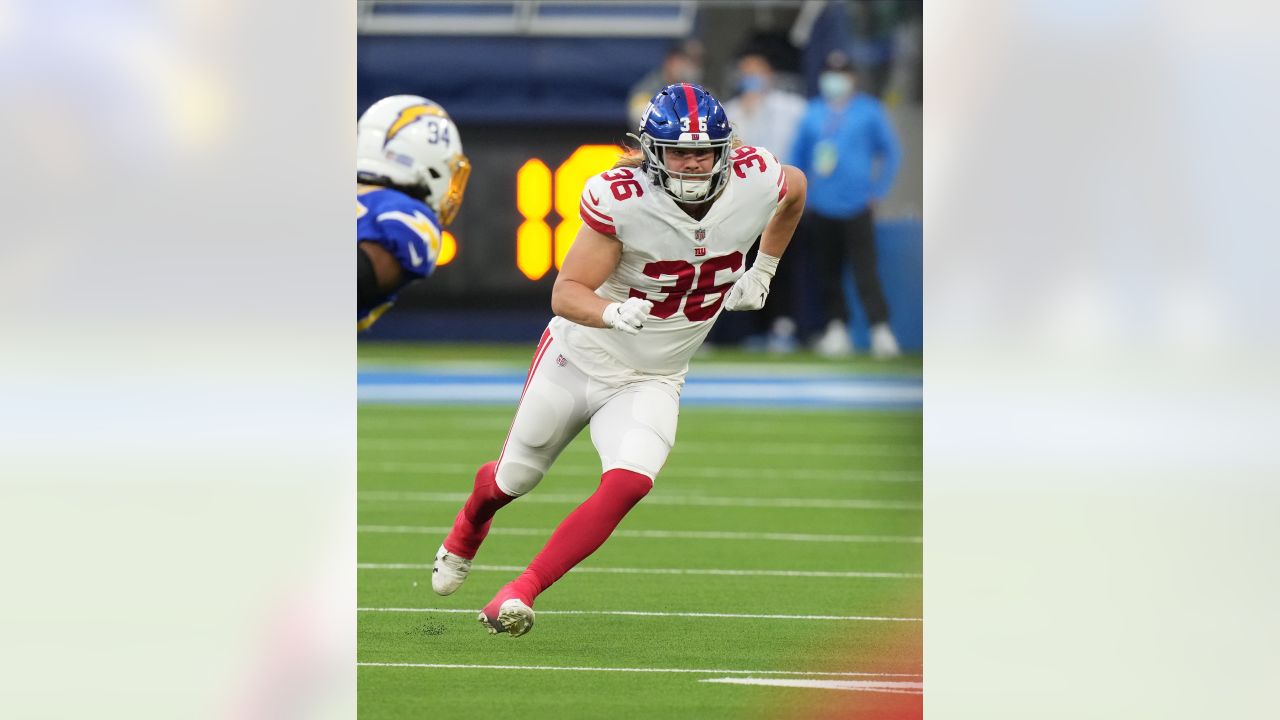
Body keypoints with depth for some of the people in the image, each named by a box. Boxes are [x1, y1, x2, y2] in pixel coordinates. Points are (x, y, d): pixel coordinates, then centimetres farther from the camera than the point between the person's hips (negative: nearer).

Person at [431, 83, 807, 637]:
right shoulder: (621, 199, -28)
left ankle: (521, 593, -15)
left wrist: (761, 274, 5)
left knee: (629, 483, -25)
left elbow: (795, 189, 10)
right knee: (514, 478, 18)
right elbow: (566, 294, -28)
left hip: (651, 382, 2)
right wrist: (612, 313, -48)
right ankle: (466, 532, 55)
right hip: (580, 358, -2)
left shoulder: (755, 181, -17)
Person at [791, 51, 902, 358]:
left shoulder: (869, 111, 3)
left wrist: (877, 191, 2)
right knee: (828, 272, 4)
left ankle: (880, 330, -11)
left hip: (856, 207, -4)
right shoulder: (813, 113, 12)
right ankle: (836, 328, 12)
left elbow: (890, 153, 8)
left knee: (865, 269, -11)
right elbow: (798, 156, 19)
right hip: (821, 207, 4)